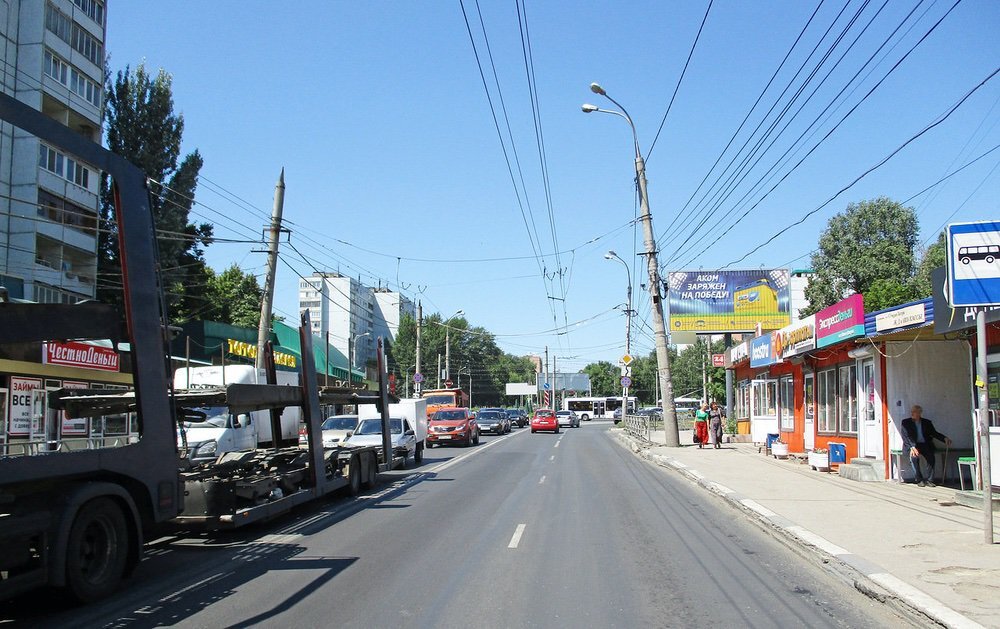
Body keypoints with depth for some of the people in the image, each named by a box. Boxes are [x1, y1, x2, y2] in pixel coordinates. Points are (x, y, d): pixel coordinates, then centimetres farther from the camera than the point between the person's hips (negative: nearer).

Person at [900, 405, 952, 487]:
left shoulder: (927, 422, 16)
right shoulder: (906, 422, 6)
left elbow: (934, 433, 9)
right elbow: (905, 436, -5)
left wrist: (944, 438, -10)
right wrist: (912, 447, -22)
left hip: (925, 444, 2)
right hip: (911, 445, -2)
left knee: (931, 457, -28)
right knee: (914, 456, -33)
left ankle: (929, 480, -22)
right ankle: (919, 480, -23)